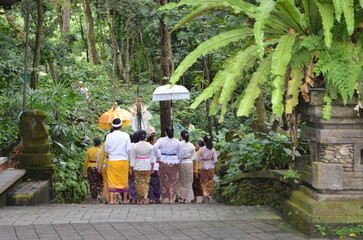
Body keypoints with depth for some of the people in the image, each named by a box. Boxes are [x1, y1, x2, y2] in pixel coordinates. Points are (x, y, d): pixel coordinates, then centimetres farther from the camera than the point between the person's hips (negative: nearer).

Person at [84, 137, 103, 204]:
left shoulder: (89, 150, 2)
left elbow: (86, 161, 3)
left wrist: (85, 170, 10)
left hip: (90, 168, 2)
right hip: (98, 168, -2)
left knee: (92, 183, 8)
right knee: (99, 182, 12)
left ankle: (93, 199, 8)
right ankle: (99, 194, -12)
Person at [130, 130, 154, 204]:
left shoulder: (135, 146, -8)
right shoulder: (149, 146, -1)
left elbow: (132, 158, -5)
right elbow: (152, 157, 4)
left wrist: (131, 168, 0)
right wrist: (152, 167, 11)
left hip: (137, 166, -2)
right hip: (147, 167, 2)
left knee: (138, 183, 7)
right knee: (146, 182, 8)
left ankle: (140, 199, 10)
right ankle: (145, 196, -10)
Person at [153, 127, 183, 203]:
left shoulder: (161, 140, -4)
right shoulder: (177, 141, 0)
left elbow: (155, 147, -20)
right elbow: (180, 153, 0)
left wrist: (158, 157, -12)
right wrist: (178, 161, 13)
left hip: (164, 162, 0)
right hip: (174, 162, 0)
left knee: (164, 180, 12)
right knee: (173, 180, 8)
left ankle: (163, 198, 18)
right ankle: (171, 198, 2)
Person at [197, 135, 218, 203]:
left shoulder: (201, 149, -10)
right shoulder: (213, 150, -5)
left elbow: (197, 160, -6)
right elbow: (215, 160, -8)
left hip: (203, 167, -1)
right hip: (211, 167, 1)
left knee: (203, 182, 11)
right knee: (210, 182, 13)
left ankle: (205, 194, -10)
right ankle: (208, 196, 13)